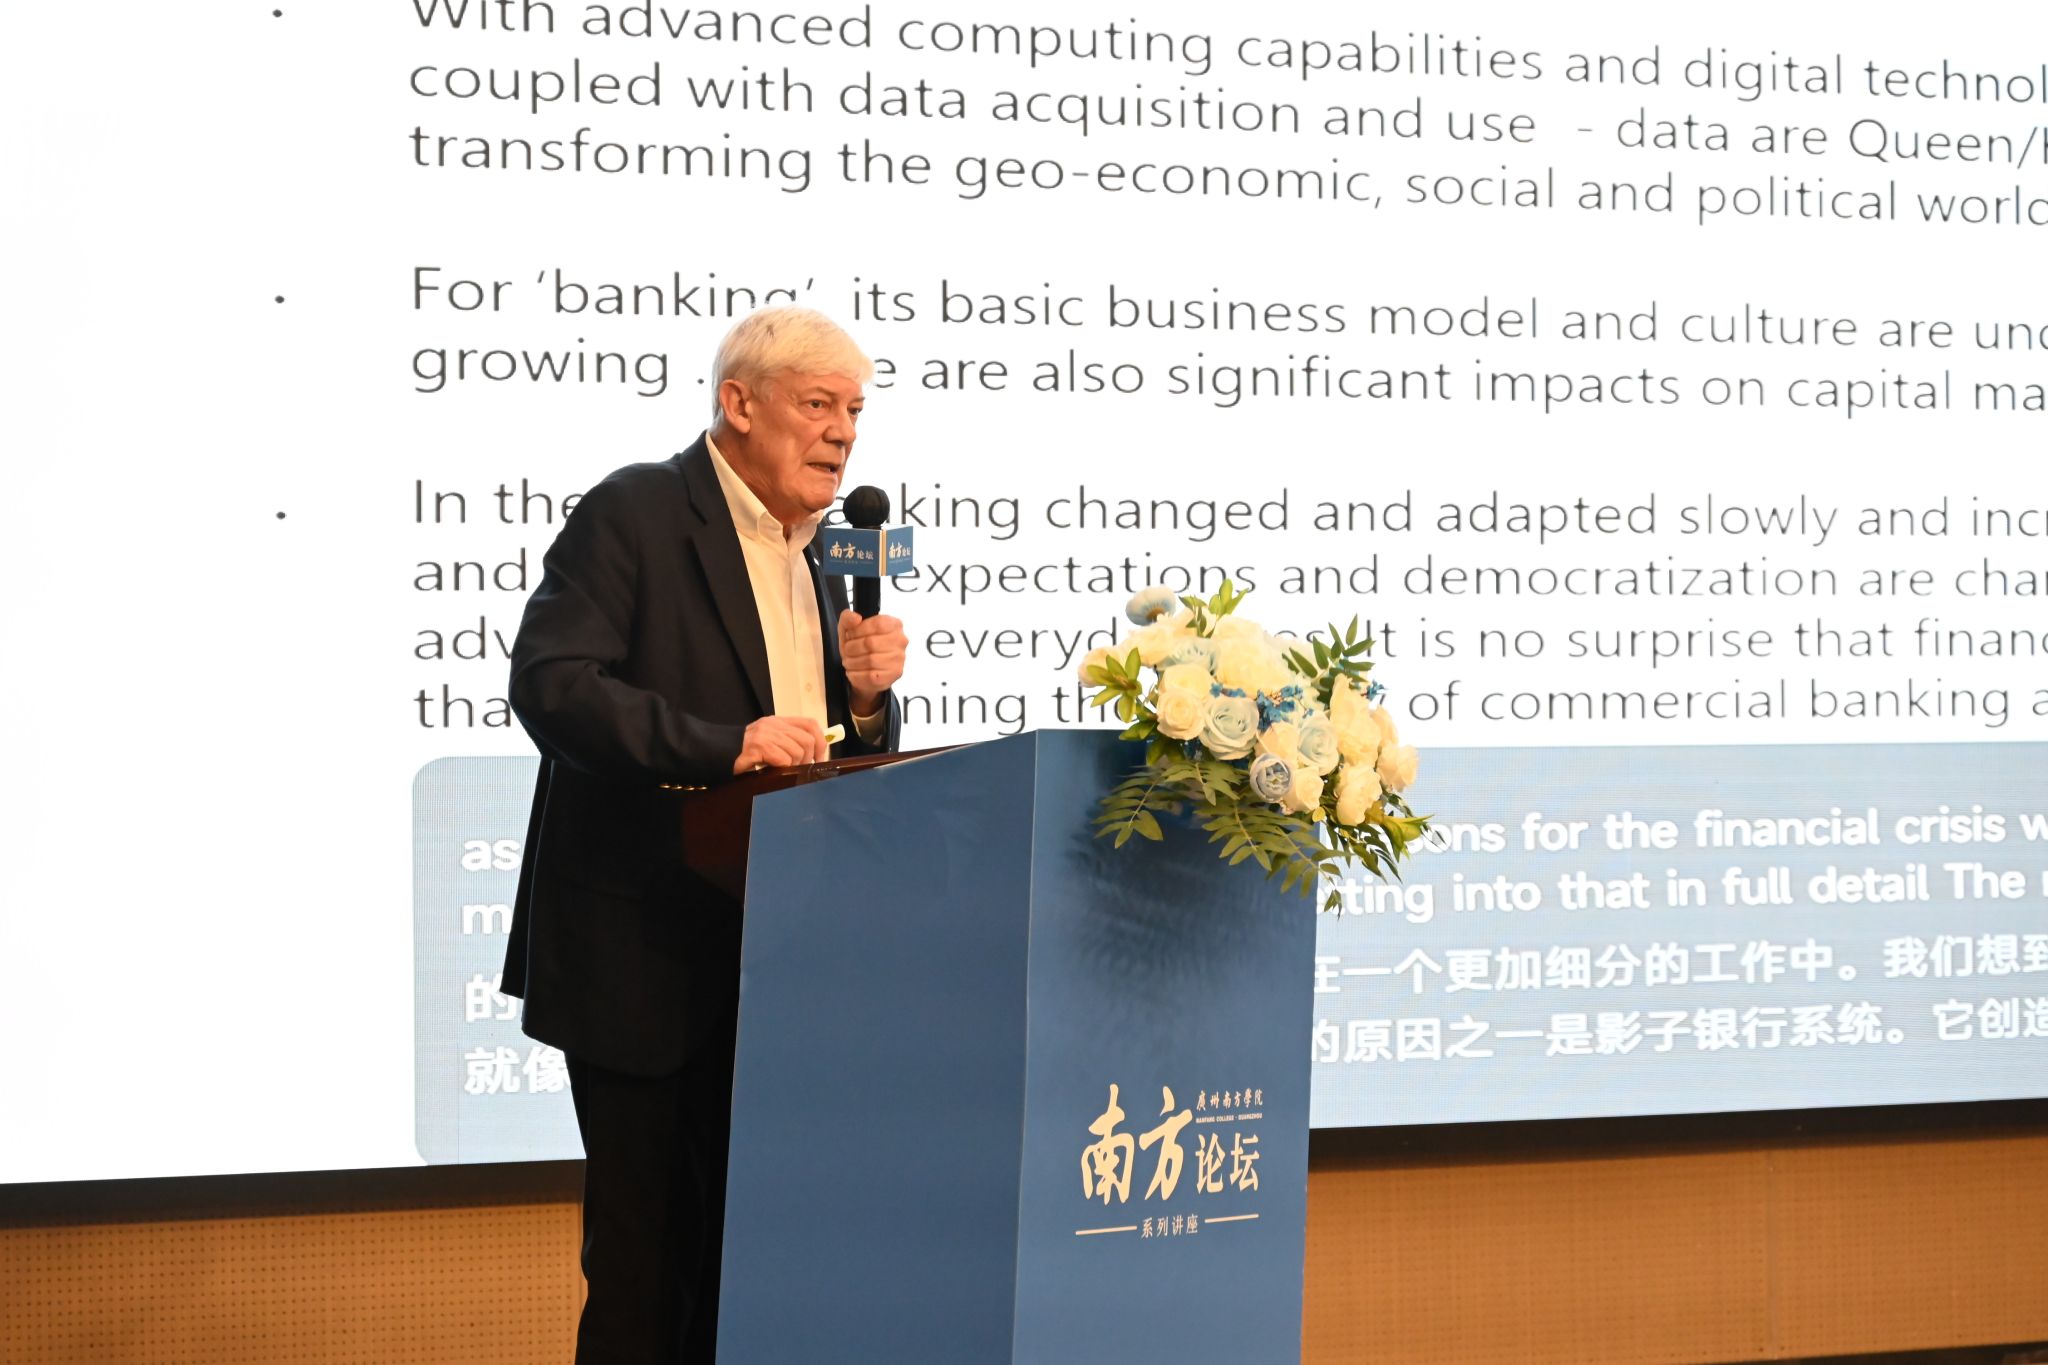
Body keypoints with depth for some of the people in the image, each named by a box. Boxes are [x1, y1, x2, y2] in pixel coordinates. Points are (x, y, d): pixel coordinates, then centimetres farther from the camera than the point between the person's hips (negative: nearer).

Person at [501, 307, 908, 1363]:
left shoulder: (816, 563, 16)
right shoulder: (632, 515, -8)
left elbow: (842, 762, 19)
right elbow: (548, 682, -21)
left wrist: (866, 696, -3)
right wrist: (723, 746, -29)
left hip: (768, 965, 8)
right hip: (643, 958, -8)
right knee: (645, 1254, -3)